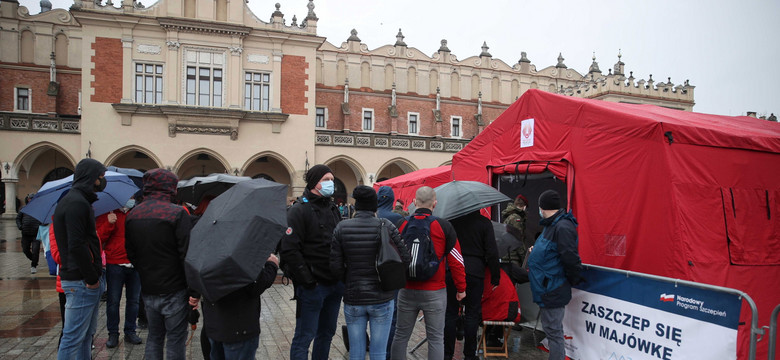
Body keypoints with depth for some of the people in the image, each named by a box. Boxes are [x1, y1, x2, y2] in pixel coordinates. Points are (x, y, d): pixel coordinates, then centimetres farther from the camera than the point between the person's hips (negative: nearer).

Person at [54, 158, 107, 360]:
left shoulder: (76, 201, 17)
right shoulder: (77, 203, -16)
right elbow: (76, 245, -24)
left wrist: (95, 274, 15)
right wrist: (92, 278, -17)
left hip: (86, 279, 11)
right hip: (81, 282, -11)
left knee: (87, 334, 19)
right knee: (73, 338, -3)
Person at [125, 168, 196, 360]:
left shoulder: (132, 215, 7)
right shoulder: (177, 213, -15)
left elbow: (131, 253, 13)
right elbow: (187, 255, -19)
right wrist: (194, 291, -14)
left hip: (148, 290, 6)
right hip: (174, 290, -6)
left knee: (154, 336, 19)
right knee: (176, 340, 4)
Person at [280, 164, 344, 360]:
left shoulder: (334, 209, 12)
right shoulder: (299, 210, -12)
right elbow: (289, 250, -19)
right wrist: (307, 281, -20)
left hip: (335, 284, 7)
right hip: (312, 286, -7)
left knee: (327, 333, 18)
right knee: (304, 337, 3)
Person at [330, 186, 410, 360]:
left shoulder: (342, 228, -6)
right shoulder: (386, 227, -10)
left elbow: (335, 266, -7)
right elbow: (405, 258, -10)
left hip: (353, 300, 1)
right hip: (382, 299, -1)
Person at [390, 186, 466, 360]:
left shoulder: (401, 225, -1)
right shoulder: (444, 226, -7)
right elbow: (456, 260, -4)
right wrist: (461, 288, 6)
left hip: (406, 290, 2)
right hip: (434, 292, -2)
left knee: (401, 335, 15)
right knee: (436, 338, 8)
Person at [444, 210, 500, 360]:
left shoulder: (451, 220, 2)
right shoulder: (484, 222, -2)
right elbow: (491, 253, -4)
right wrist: (495, 277, 3)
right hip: (475, 272, -2)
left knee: (450, 313, 8)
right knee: (472, 315, 7)